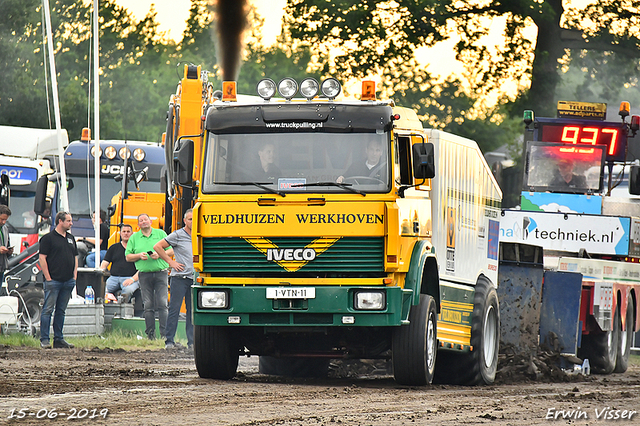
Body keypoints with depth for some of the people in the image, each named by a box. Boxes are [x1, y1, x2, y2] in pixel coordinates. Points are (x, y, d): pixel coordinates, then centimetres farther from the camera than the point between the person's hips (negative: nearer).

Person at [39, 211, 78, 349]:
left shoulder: (71, 238, 16)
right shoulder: (48, 238, -5)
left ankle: (59, 339, 14)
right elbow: (42, 258, -8)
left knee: (61, 311, 10)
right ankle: (44, 340, -6)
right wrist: (48, 277, -13)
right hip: (53, 280, -6)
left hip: (68, 281, 6)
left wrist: (74, 276, 10)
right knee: (48, 310, -6)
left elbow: (75, 258, 21)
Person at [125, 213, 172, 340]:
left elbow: (171, 251, 8)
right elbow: (128, 257, 11)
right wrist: (139, 256, -7)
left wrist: (159, 254, -9)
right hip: (144, 274, 1)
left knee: (162, 304, -8)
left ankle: (165, 334, -9)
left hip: (160, 273, -1)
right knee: (148, 306, 1)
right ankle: (150, 334, 4)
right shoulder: (134, 238, 13)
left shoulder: (161, 234, 10)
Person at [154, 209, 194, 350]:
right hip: (179, 278, -5)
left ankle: (192, 341, 9)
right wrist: (171, 262, -5)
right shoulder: (177, 235, -3)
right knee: (174, 309, -5)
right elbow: (157, 247, -3)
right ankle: (169, 341, -3)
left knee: (192, 310, 5)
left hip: (194, 279, 5)